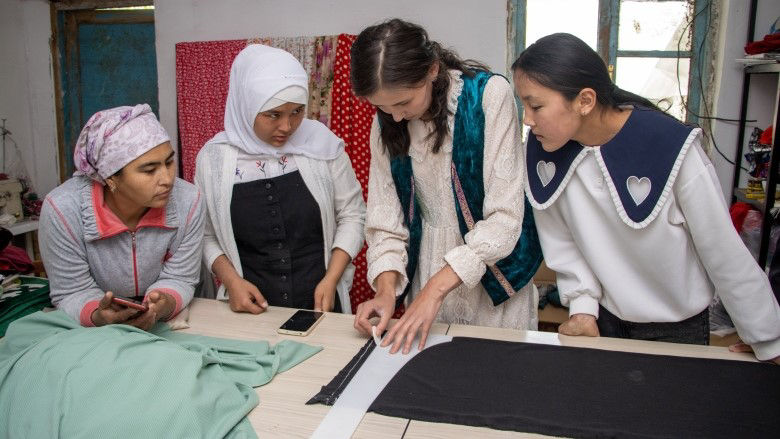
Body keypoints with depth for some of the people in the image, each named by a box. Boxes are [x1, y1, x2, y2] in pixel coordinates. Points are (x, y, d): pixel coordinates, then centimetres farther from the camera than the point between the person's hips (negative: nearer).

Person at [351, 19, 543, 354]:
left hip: (493, 270, -3)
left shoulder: (489, 94, -18)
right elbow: (385, 216, -1)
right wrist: (386, 288, -16)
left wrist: (437, 287, -26)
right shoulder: (387, 121, -3)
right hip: (428, 269, 4)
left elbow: (505, 217, -21)